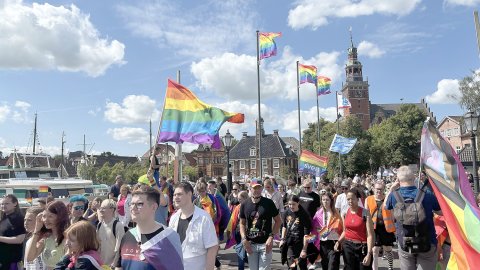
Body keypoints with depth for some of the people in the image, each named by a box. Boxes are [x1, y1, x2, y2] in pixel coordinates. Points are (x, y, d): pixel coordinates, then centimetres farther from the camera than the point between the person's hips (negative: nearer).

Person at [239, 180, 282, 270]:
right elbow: (242, 223, 9)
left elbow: (278, 221, -1)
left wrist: (271, 237, -10)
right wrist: (244, 239, -4)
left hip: (265, 244, -3)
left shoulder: (268, 203, -6)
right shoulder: (245, 205, 2)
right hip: (250, 244, 3)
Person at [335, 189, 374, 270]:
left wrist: (369, 253, -20)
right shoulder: (345, 213, 2)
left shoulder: (365, 213, -12)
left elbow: (370, 235, -14)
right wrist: (338, 241, -2)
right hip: (348, 246, 4)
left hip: (362, 247, -4)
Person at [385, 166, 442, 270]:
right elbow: (441, 212, 4)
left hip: (404, 244, 1)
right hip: (427, 243, -1)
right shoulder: (427, 194, -13)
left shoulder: (394, 195, -12)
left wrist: (391, 189, 11)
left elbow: (386, 206, 12)